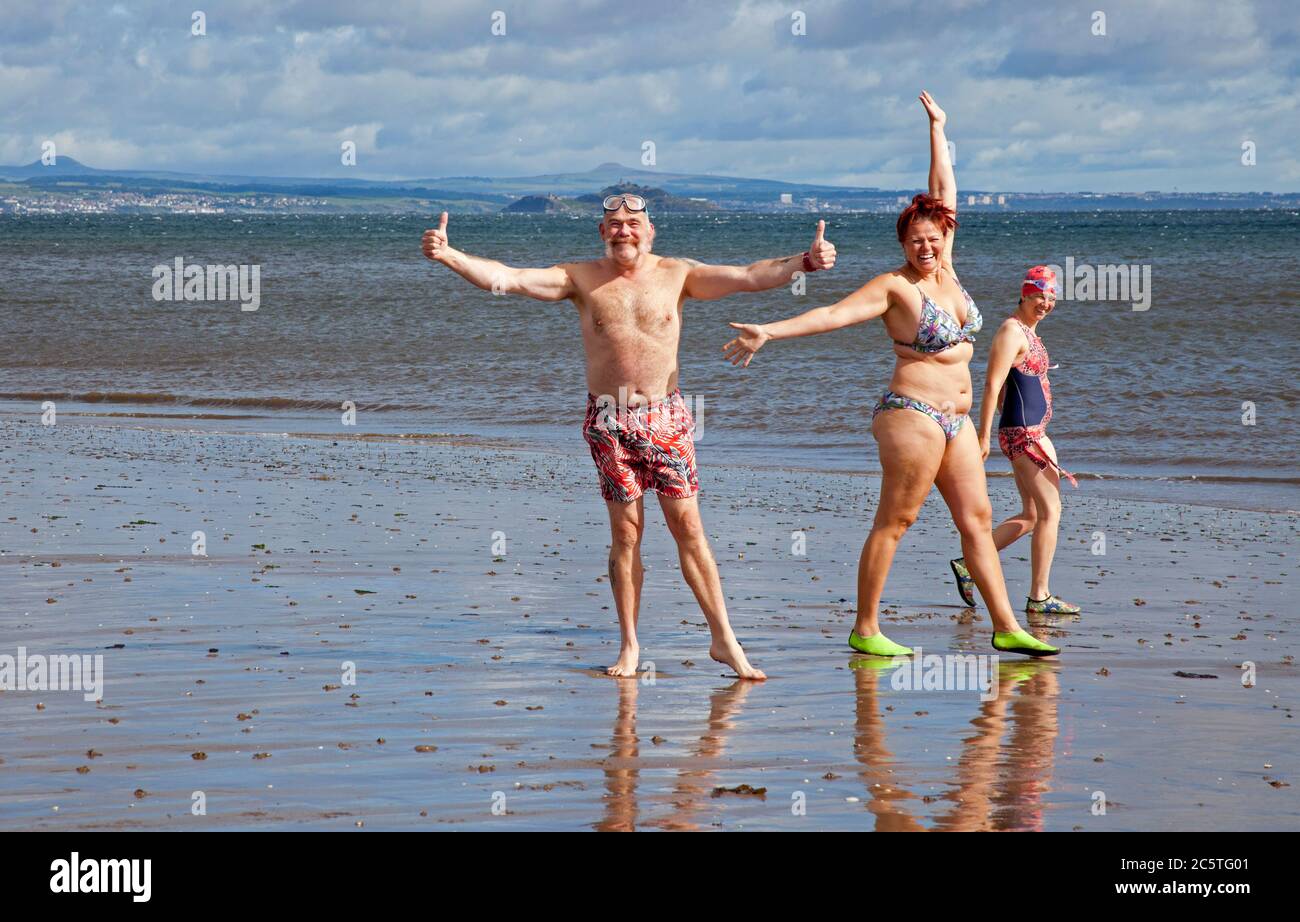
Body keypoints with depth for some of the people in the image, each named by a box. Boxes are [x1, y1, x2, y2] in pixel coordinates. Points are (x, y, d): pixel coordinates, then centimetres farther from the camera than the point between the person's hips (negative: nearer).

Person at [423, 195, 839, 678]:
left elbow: (750, 276, -5)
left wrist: (803, 262, -20)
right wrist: (450, 256, -18)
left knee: (688, 526, -1)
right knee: (625, 532, 3)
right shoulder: (582, 279, 2)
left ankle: (723, 639, 3)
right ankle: (629, 646, 12)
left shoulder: (677, 275, 3)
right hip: (609, 421, 0)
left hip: (665, 416, 0)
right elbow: (505, 278, -5)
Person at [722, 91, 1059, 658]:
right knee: (894, 522, -6)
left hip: (954, 420, 8)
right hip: (913, 414, -8)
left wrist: (936, 130, 22)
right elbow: (834, 314, -16)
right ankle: (865, 630, -2)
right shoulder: (895, 287, -9)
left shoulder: (946, 272, 10)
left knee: (977, 519, 6)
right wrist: (768, 332, -26)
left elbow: (944, 192, 17)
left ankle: (1006, 628, 8)